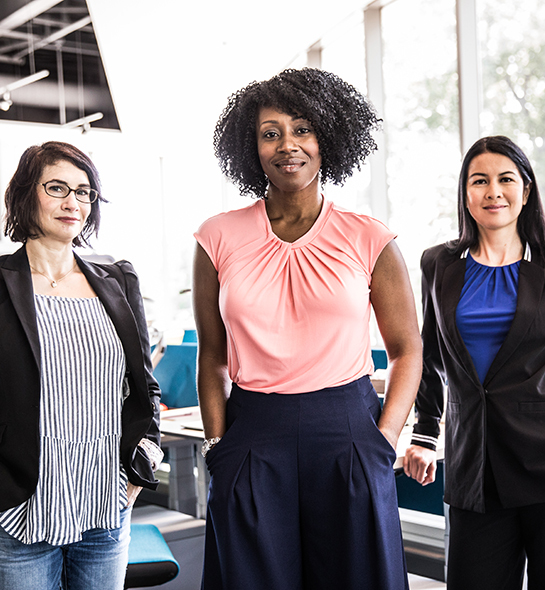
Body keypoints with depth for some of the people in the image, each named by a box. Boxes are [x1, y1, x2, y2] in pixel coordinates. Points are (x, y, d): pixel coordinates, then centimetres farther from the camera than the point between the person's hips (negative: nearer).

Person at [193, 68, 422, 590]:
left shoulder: (368, 241, 1)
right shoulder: (219, 238, 3)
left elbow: (407, 350, 5)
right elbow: (212, 355, 8)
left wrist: (383, 442, -4)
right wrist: (216, 444, 1)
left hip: (346, 432, 0)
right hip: (251, 438, 1)